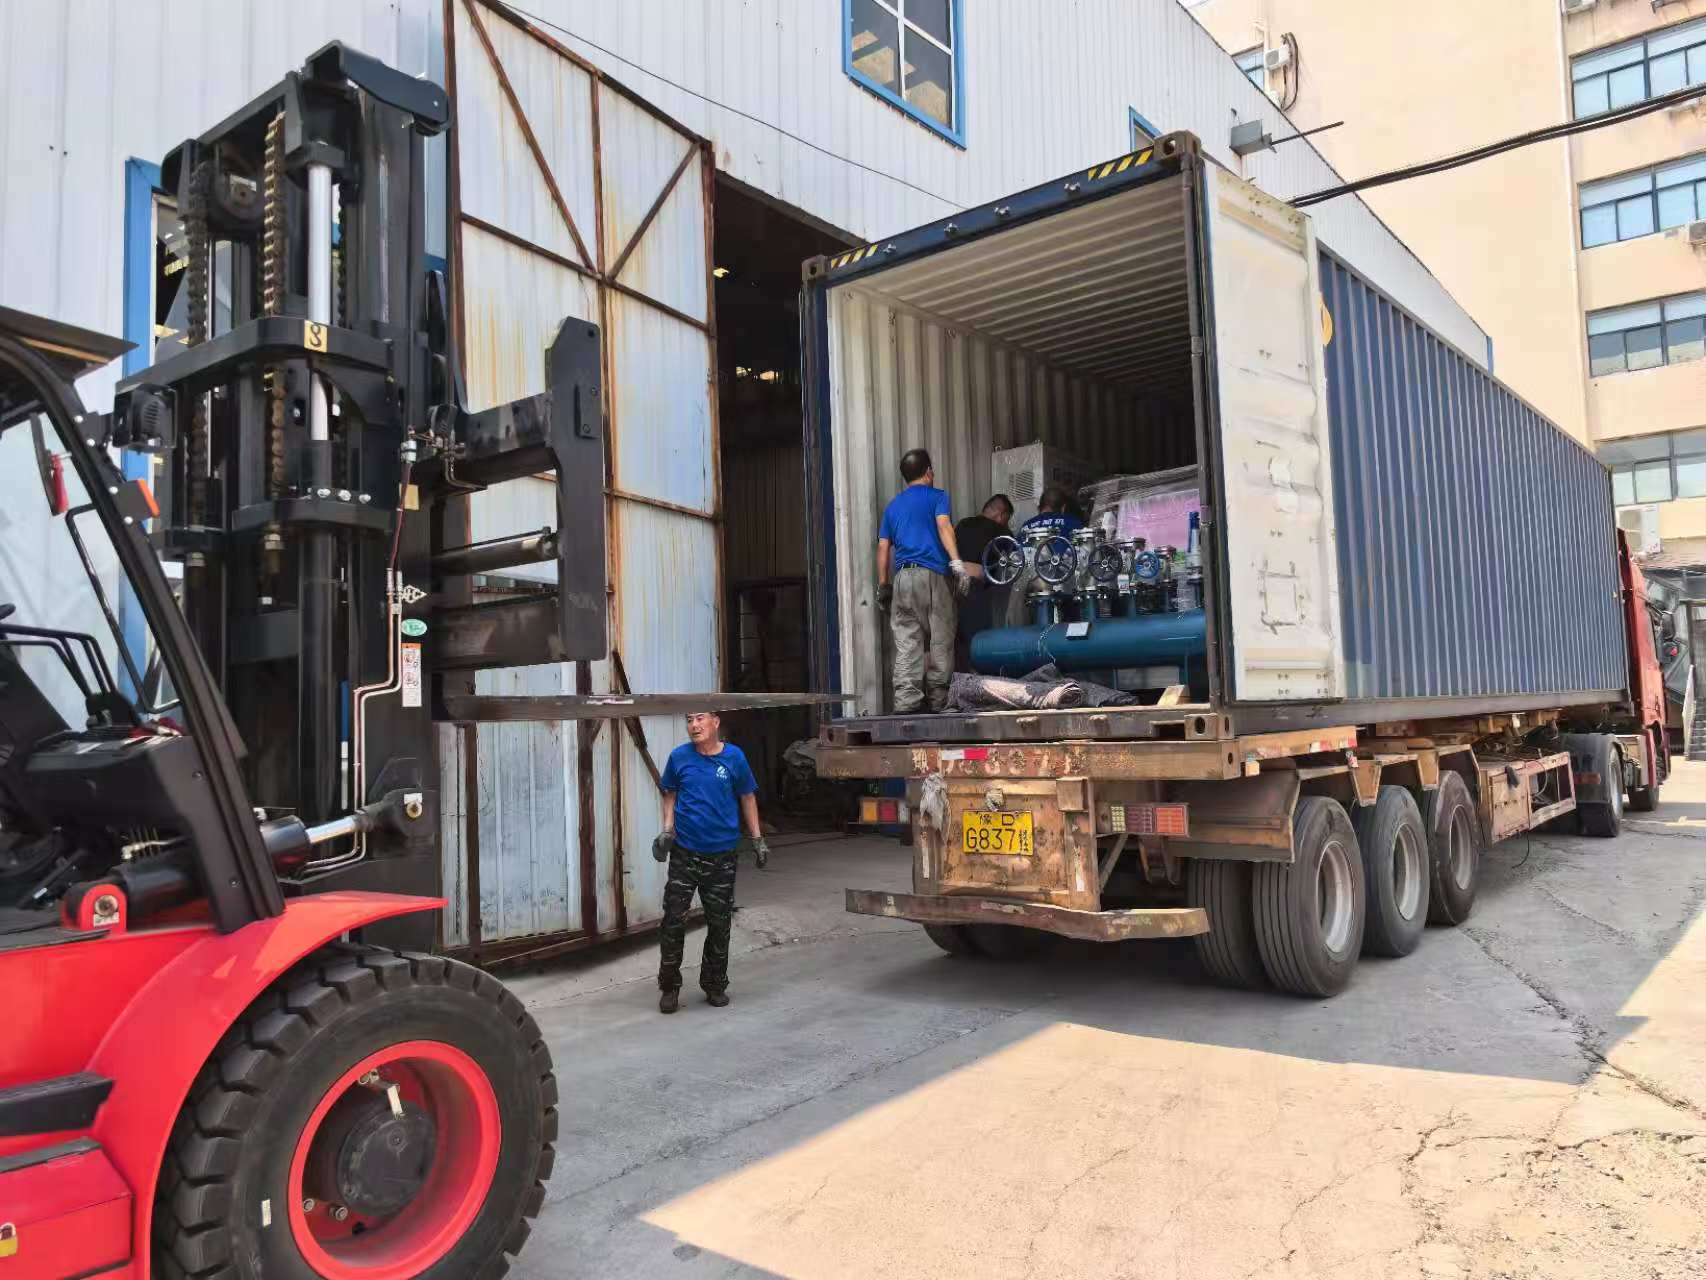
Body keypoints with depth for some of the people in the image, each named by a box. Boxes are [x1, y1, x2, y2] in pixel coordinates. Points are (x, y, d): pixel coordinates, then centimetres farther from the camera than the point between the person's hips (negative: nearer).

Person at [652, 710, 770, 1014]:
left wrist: (757, 840, 4)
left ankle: (715, 985, 26)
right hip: (684, 852, 0)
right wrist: (667, 829, -4)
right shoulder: (679, 757, -3)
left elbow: (747, 798, 5)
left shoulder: (734, 757, -5)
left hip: (723, 855, 0)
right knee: (674, 921, -2)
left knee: (719, 924, 10)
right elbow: (670, 795, 10)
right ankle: (669, 987, 14)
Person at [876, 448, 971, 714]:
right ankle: (939, 700, 3)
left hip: (902, 576, 4)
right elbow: (944, 525, -10)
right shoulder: (936, 496, 8)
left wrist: (883, 585, 19)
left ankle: (905, 701, -9)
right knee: (940, 641, 2)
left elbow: (883, 547, 16)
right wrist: (956, 563, -19)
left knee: (906, 642, -1)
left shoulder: (892, 505, 21)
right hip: (933, 574, -4)